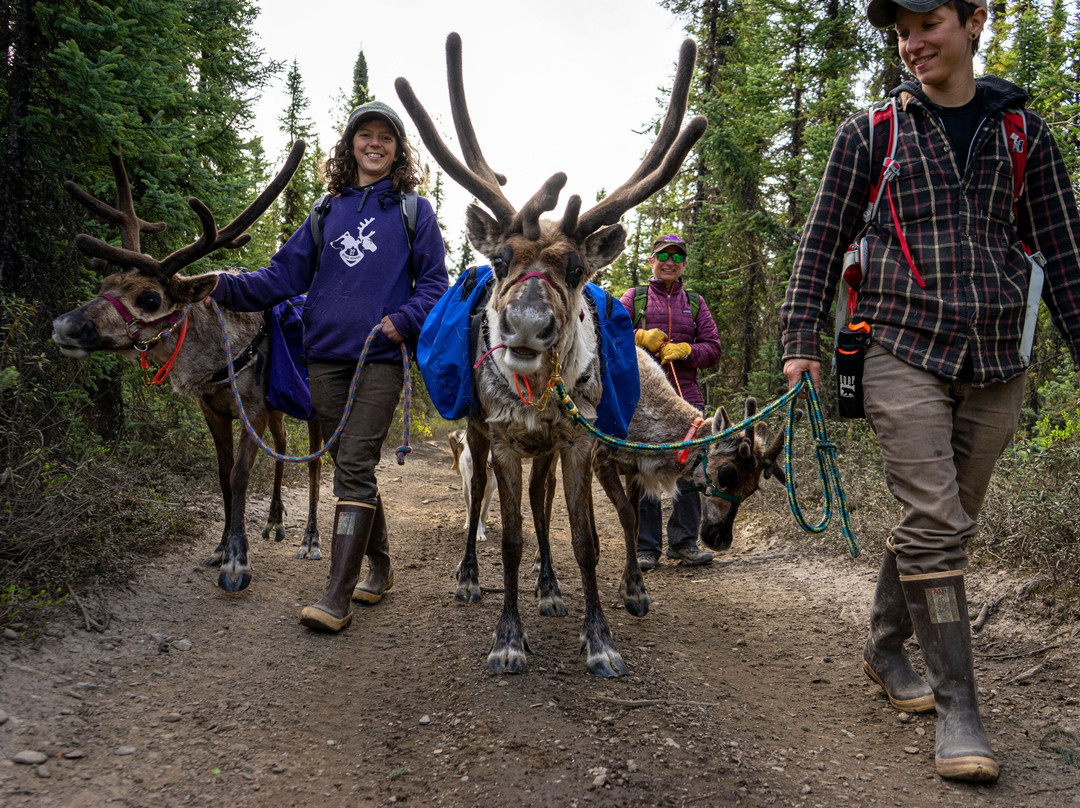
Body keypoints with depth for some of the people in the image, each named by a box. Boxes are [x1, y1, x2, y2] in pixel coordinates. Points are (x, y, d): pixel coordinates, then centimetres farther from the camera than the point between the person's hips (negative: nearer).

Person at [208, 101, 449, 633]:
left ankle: (337, 597, -10)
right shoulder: (329, 211, 16)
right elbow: (283, 275, 11)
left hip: (380, 357, -4)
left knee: (355, 468, -11)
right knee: (348, 467, 10)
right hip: (325, 357, 4)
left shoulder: (413, 211, 6)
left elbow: (433, 282, 5)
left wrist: (403, 320, -13)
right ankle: (379, 565, 28)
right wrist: (226, 287, -4)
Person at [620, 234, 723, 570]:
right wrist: (640, 337, -11)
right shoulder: (634, 297, 14)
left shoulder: (695, 302, 18)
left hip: (686, 395, 2)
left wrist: (685, 350, -6)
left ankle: (684, 541, 10)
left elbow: (713, 348, 12)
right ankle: (646, 547, 4)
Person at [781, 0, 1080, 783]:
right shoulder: (871, 132, 6)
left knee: (944, 522, 10)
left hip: (996, 365, 3)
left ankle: (886, 646, 31)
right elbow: (824, 241, 7)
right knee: (933, 523, -10)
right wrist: (803, 341, 0)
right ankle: (957, 706, -2)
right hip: (905, 352, -2)